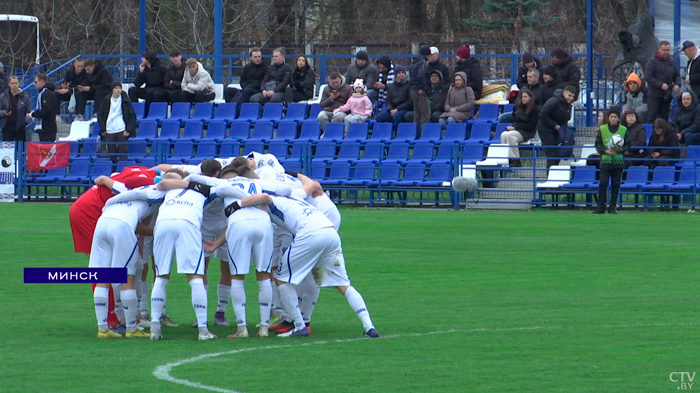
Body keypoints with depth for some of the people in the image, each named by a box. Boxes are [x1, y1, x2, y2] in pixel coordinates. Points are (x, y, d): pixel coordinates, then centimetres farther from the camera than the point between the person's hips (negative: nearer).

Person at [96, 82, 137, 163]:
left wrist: (128, 130, -6)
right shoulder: (106, 101, 7)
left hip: (122, 131, -2)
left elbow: (132, 116, 3)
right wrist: (102, 129, 4)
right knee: (111, 155, 2)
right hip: (109, 131, 2)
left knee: (123, 154, -7)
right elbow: (100, 115, 13)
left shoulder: (125, 101, 2)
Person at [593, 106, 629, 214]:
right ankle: (601, 207, -2)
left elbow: (627, 145, 6)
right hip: (605, 160, -1)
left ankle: (613, 207, 10)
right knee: (603, 184, -7)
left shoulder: (623, 130, 4)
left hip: (618, 161, 1)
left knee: (616, 184, 2)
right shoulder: (602, 129, 3)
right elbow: (598, 144, 4)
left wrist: (620, 149, -14)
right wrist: (605, 151, -12)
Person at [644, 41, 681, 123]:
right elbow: (647, 77, -14)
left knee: (664, 117, 9)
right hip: (654, 95, -6)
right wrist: (661, 85, -21)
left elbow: (677, 76, 21)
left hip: (667, 95, 6)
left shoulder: (672, 62, 11)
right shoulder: (653, 61, -7)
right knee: (651, 117, -7)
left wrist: (677, 84, -2)